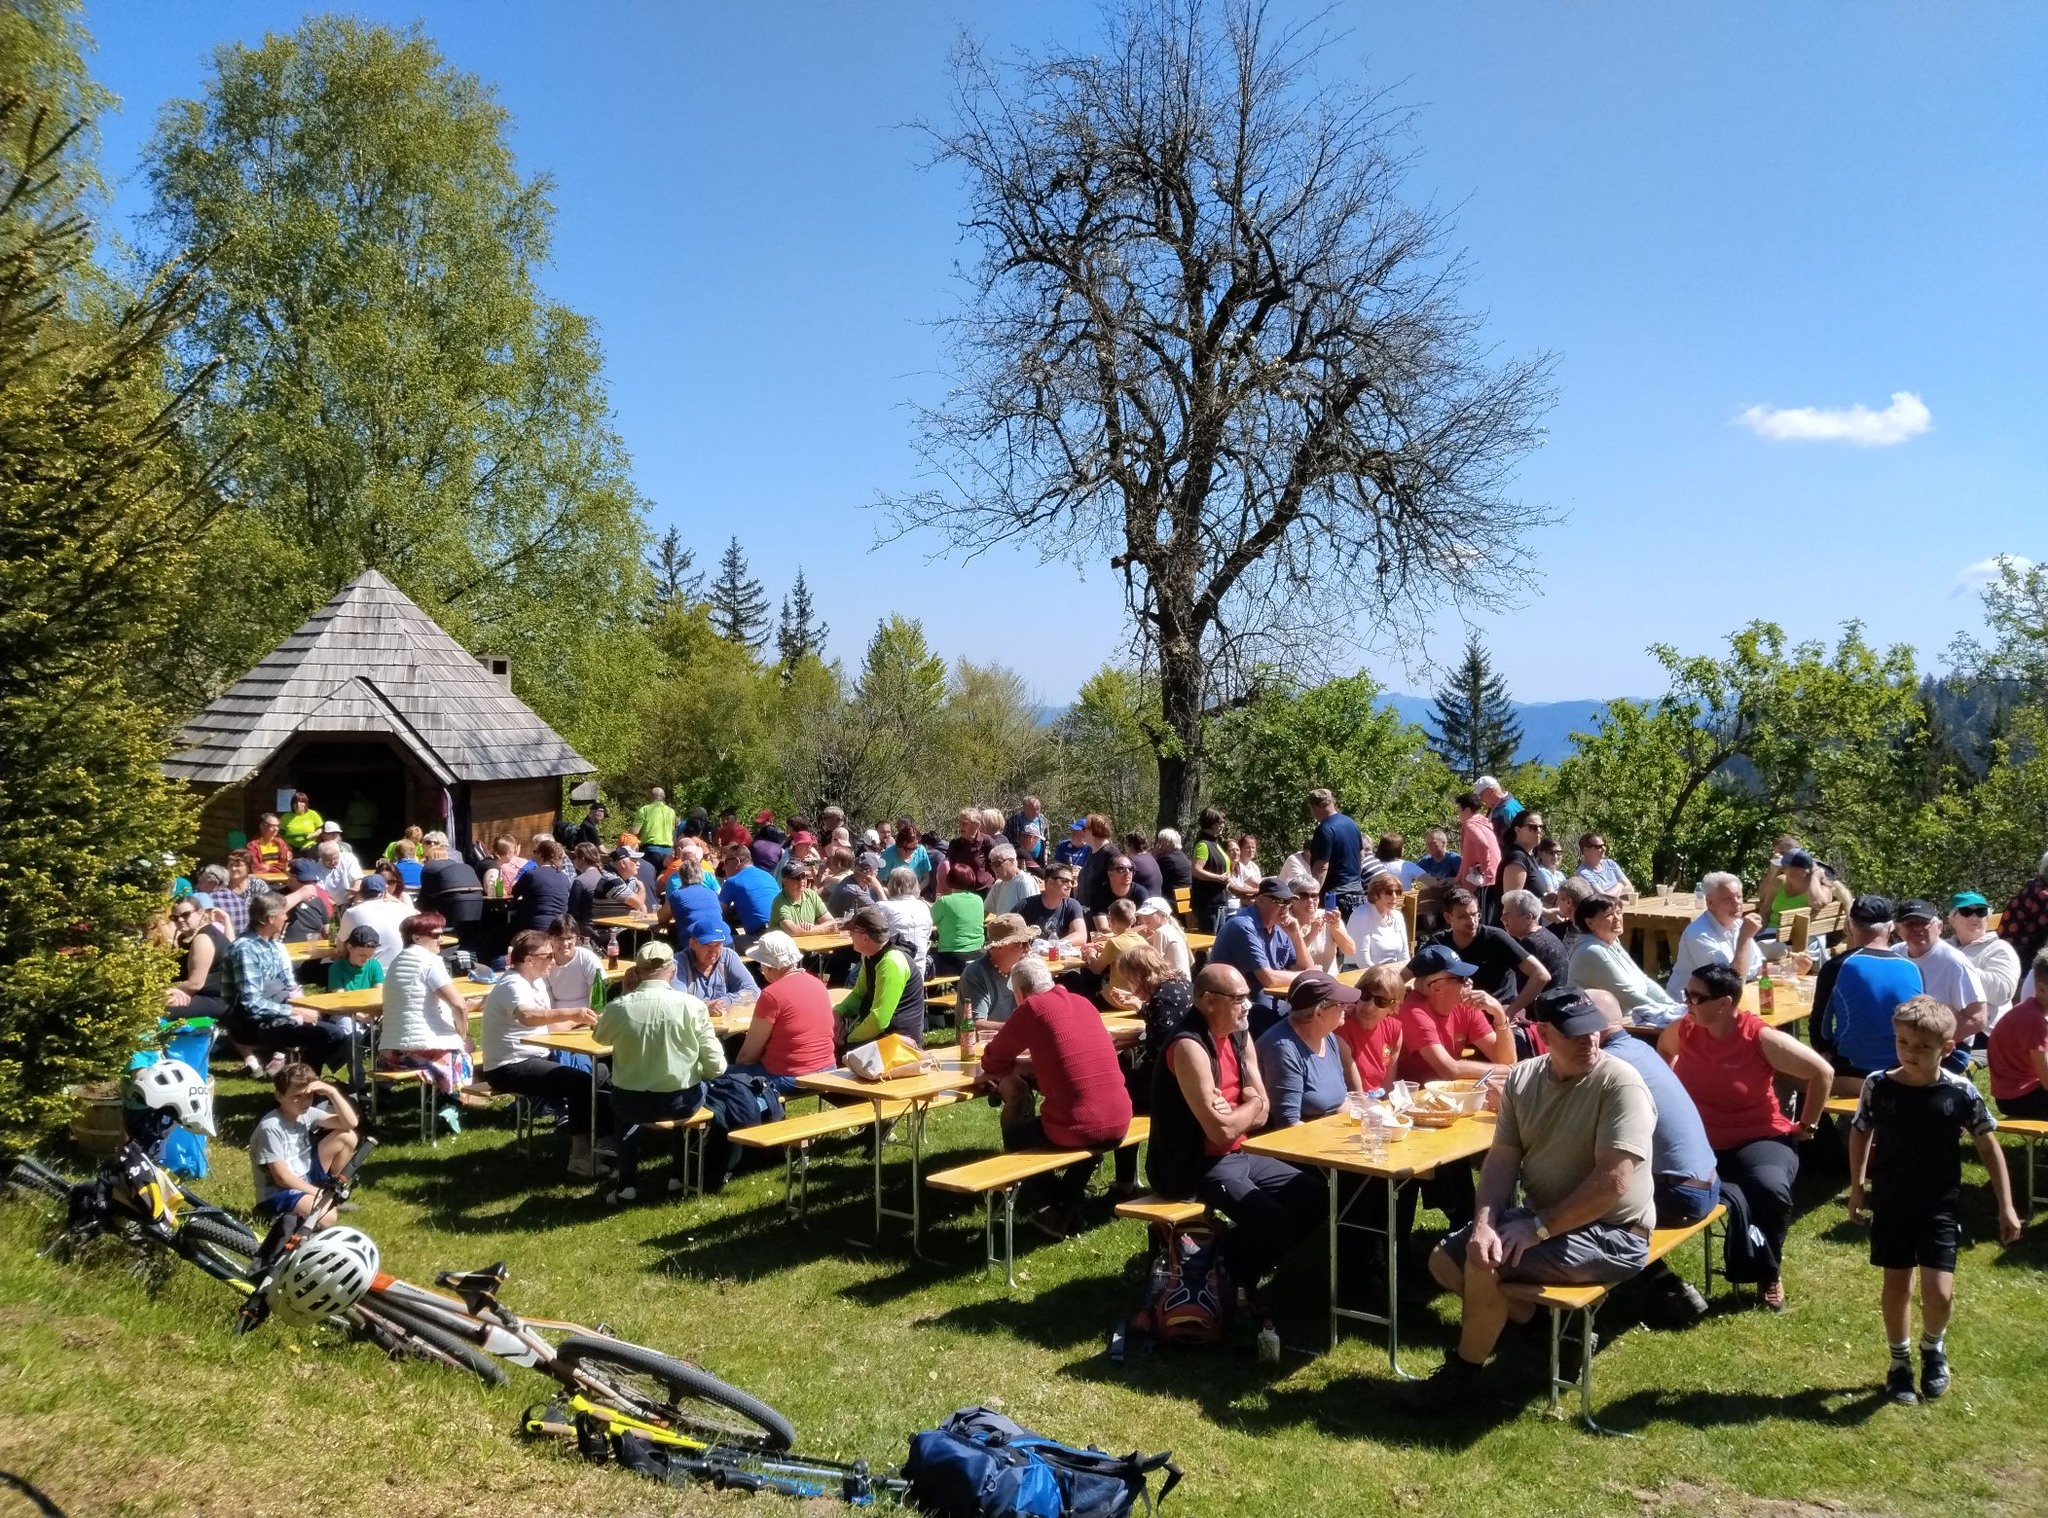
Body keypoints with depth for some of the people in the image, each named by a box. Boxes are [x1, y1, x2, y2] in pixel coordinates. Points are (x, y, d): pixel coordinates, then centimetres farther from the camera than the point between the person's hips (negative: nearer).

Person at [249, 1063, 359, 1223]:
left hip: (305, 1179, 8)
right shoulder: (270, 1128, -22)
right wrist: (320, 1194, -18)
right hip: (278, 1192, -8)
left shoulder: (308, 1113, -1)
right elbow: (282, 1177, -22)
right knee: (326, 1217, -35)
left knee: (347, 1137, -2)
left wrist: (332, 1092, -18)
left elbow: (350, 1123, -6)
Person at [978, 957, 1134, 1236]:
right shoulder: (1083, 1003, 17)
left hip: (1077, 1129, -6)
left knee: (1012, 1133, 22)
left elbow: (992, 1062, 6)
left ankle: (1052, 1207, 25)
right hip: (1119, 1125, 6)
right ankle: (1069, 1206, 31)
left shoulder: (1032, 1007, -1)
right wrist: (1034, 1062, 28)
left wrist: (1009, 1072, 25)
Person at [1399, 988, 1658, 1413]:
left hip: (1610, 1234, -8)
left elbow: (1613, 1183, -25)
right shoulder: (1522, 1078, 1)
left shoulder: (1619, 1084, -19)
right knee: (1445, 1261, 2)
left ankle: (1464, 1373, -1)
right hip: (1540, 1219, 8)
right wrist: (1483, 1224, -18)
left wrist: (1538, 1227, -22)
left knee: (1484, 1263, -22)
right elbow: (1502, 1160, 0)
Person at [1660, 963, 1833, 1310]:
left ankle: (1769, 1273, -2)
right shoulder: (1683, 1030, -3)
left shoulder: (1762, 1038, -16)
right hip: (1702, 1142, 3)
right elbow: (1663, 1049, 24)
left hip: (1759, 1138, -3)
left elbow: (1823, 1072, -6)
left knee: (1771, 1190, -33)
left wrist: (1807, 1126, 1)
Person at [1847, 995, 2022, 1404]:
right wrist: (1856, 1189, 7)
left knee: (1939, 1292, -9)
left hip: (1940, 1204, -1)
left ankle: (1933, 1347, 23)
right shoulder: (1877, 1085, -11)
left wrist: (2006, 1207, -1)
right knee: (1896, 1285, 10)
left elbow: (1989, 1147, -2)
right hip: (1890, 1202, 1)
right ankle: (1900, 1362, 31)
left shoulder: (1960, 1093, -13)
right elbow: (1860, 1133, 5)